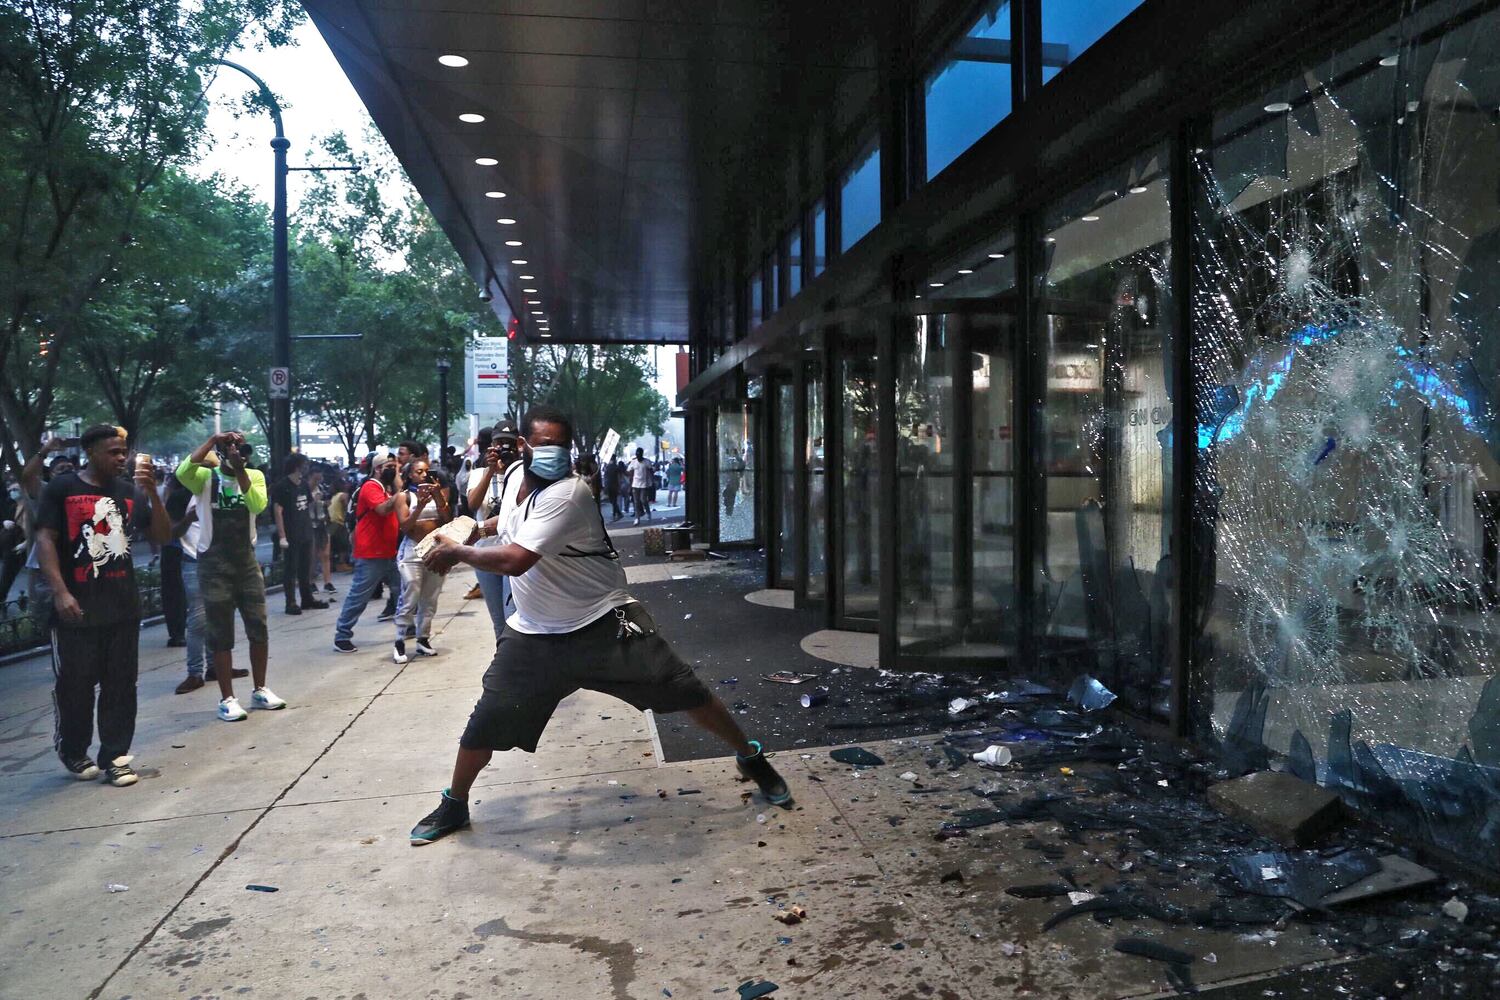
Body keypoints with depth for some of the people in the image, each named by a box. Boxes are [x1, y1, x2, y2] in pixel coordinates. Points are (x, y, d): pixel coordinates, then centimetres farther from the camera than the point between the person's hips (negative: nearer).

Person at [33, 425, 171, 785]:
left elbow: (161, 536, 4)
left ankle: (114, 757, 14)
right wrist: (60, 592, -16)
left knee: (121, 685, 5)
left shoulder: (129, 490, 8)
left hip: (124, 605, 3)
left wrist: (152, 493, -10)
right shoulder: (61, 488, -2)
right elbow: (44, 540, -6)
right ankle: (73, 752, 28)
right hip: (77, 606, -3)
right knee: (75, 684, 6)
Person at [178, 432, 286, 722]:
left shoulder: (254, 476, 3)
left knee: (258, 628, 8)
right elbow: (183, 472, -28)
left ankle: (259, 690, 23)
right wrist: (212, 439, -24)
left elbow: (258, 505, -15)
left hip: (246, 559, 3)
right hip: (214, 562, -3)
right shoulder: (205, 477, -5)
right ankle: (227, 699, 10)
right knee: (220, 634, 2)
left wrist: (241, 471, -20)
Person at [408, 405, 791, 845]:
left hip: (606, 624, -6)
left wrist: (456, 552, -20)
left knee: (686, 692, -7)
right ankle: (454, 805, 29)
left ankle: (750, 756, 15)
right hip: (535, 634, 6)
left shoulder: (568, 494, -26)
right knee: (485, 722, 4)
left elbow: (514, 560, -34)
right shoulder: (516, 478, 2)